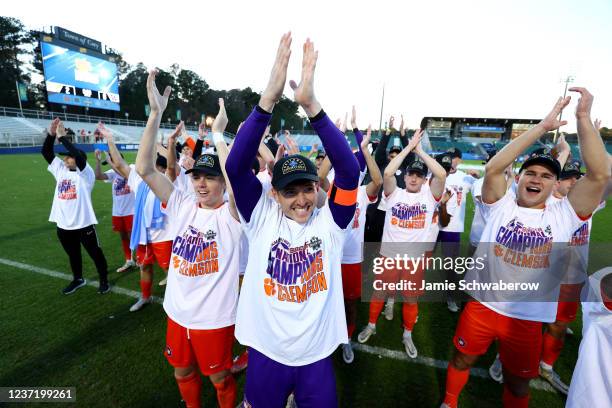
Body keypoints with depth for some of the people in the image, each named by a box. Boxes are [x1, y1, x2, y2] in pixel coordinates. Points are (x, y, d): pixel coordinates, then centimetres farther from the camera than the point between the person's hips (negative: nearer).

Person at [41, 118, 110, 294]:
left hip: (83, 224, -7)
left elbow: (79, 155, -26)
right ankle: (78, 279, 40)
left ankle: (104, 280, 23)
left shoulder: (85, 173, -10)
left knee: (95, 253, 7)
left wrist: (62, 137, -20)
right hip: (63, 224, 7)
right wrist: (51, 134, -7)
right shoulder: (60, 170, 9)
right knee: (72, 254, 22)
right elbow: (46, 152, 6)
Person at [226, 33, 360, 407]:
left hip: (317, 356, 0)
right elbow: (236, 166, -25)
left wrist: (311, 105, -36)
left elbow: (349, 172, -27)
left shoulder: (330, 220, -13)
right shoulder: (263, 218, -13)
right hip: (265, 354, 1)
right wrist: (268, 100, -36)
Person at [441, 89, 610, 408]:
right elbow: (493, 168, -22)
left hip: (528, 318, 1)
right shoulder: (501, 207, -6)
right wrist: (543, 126, -21)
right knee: (462, 360, 20)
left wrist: (583, 118, -17)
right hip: (481, 306, -1)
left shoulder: (563, 216, -3)